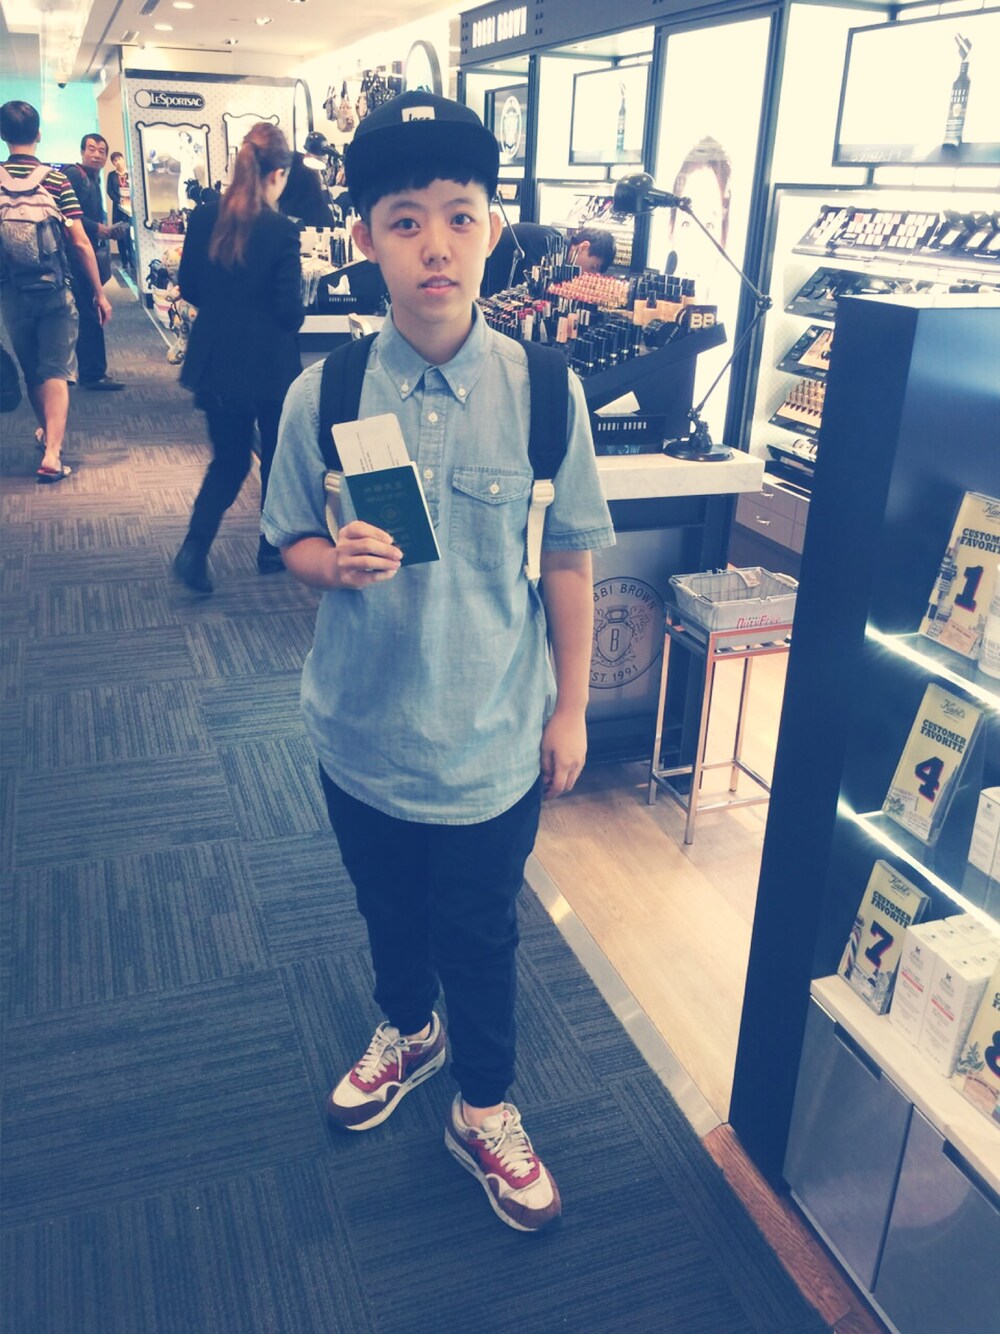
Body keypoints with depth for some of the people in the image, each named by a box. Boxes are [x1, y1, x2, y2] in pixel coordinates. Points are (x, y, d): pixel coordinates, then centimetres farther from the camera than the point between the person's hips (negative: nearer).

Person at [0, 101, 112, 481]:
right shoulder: (55, 179, -8)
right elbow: (80, 242, -11)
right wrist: (99, 292, -3)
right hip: (54, 289, -2)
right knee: (56, 370, 0)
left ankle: (47, 432, 37)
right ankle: (52, 450, -13)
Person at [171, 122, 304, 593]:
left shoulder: (204, 219, -2)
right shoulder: (281, 231, -15)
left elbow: (188, 288, 7)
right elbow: (290, 312, -14)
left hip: (214, 360, 5)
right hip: (269, 364, -4)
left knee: (228, 458, 16)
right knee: (277, 456, 16)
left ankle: (194, 548, 0)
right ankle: (273, 549, 27)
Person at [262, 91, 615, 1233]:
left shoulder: (543, 393, -13)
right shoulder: (322, 396, -11)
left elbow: (568, 563, -5)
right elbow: (290, 541, 1)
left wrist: (570, 711, -1)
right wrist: (338, 562, -23)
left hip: (494, 738, -1)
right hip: (365, 725, 2)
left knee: (481, 934, 16)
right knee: (388, 909, 25)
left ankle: (484, 1112, 43)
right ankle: (407, 1033, 57)